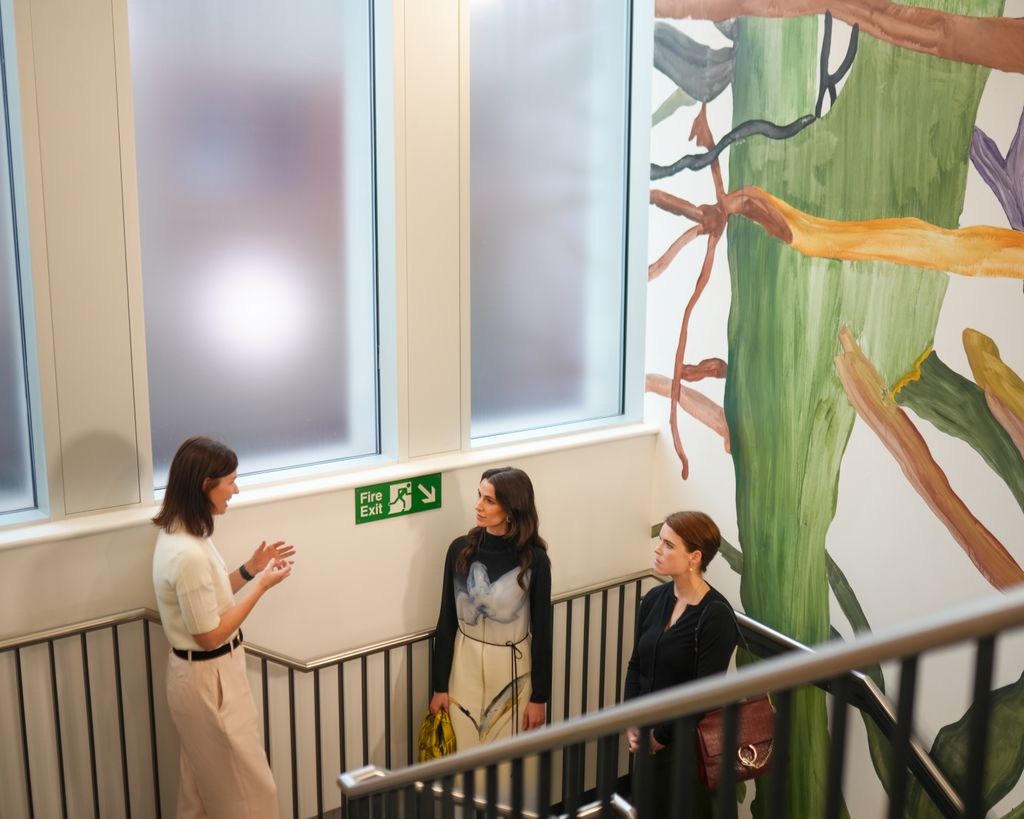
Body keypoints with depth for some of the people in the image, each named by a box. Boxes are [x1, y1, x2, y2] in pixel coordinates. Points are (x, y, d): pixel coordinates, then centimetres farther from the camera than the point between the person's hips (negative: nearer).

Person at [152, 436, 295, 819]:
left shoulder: (179, 533, 1)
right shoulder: (188, 554, -30)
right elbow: (210, 635, -24)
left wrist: (250, 569, 4)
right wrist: (262, 585, -20)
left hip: (198, 673, 10)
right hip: (209, 679, -10)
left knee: (204, 785, 24)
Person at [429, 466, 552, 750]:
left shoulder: (534, 559, -13)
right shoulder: (460, 550, -7)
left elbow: (541, 630, -7)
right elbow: (447, 620, 0)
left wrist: (540, 697, -4)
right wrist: (439, 686, 2)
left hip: (513, 670, -2)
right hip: (466, 666, 2)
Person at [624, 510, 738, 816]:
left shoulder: (716, 615, -18)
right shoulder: (654, 599, 1)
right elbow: (636, 666, 8)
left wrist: (661, 737, -12)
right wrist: (631, 723, -4)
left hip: (687, 743, -6)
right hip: (647, 739, 6)